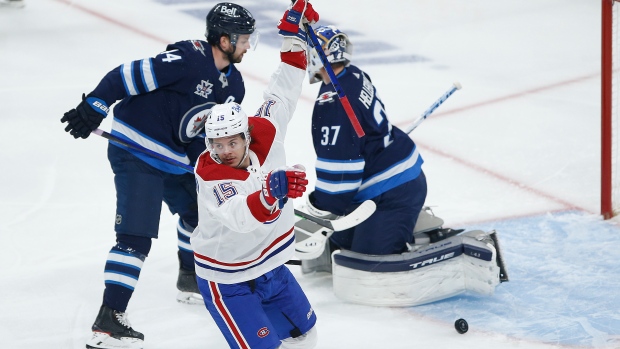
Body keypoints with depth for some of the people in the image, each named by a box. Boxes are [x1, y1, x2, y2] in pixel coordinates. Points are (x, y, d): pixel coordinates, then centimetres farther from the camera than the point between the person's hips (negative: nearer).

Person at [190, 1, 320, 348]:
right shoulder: (210, 176, -28)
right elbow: (241, 218, -46)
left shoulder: (265, 134, -12)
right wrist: (271, 190, -65)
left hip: (270, 265, 7)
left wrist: (294, 35, -3)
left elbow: (283, 93, 1)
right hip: (227, 278, -7)